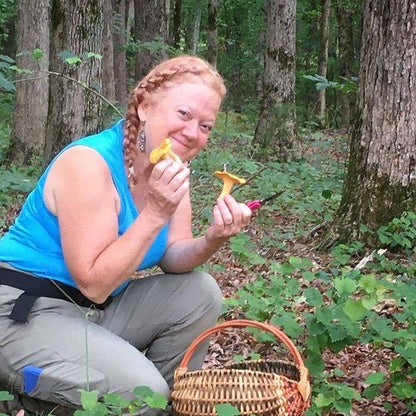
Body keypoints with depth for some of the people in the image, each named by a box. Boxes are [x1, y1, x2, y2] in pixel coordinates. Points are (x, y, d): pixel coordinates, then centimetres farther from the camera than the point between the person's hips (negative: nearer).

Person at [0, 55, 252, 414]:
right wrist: (155, 214, -31)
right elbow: (94, 283, -26)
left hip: (98, 309, 8)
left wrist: (212, 240, -19)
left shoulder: (172, 166, 0)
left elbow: (172, 260, 2)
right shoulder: (89, 163, -24)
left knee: (201, 293, -5)